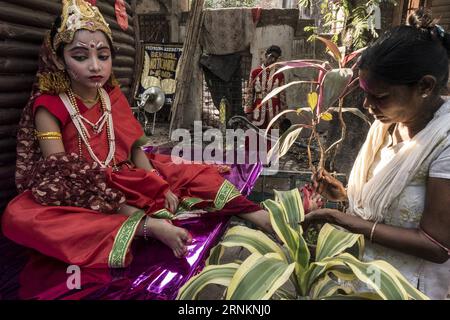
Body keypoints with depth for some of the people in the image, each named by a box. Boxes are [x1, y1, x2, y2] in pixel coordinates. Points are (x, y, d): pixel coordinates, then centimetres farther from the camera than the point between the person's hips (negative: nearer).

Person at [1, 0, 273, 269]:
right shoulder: (48, 107, -13)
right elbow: (62, 177, -22)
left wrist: (160, 187, -17)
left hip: (129, 182, 5)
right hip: (83, 198, -4)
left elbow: (135, 149, 4)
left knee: (198, 174, -3)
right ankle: (147, 227, -41)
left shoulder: (113, 95, 3)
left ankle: (260, 217, -12)